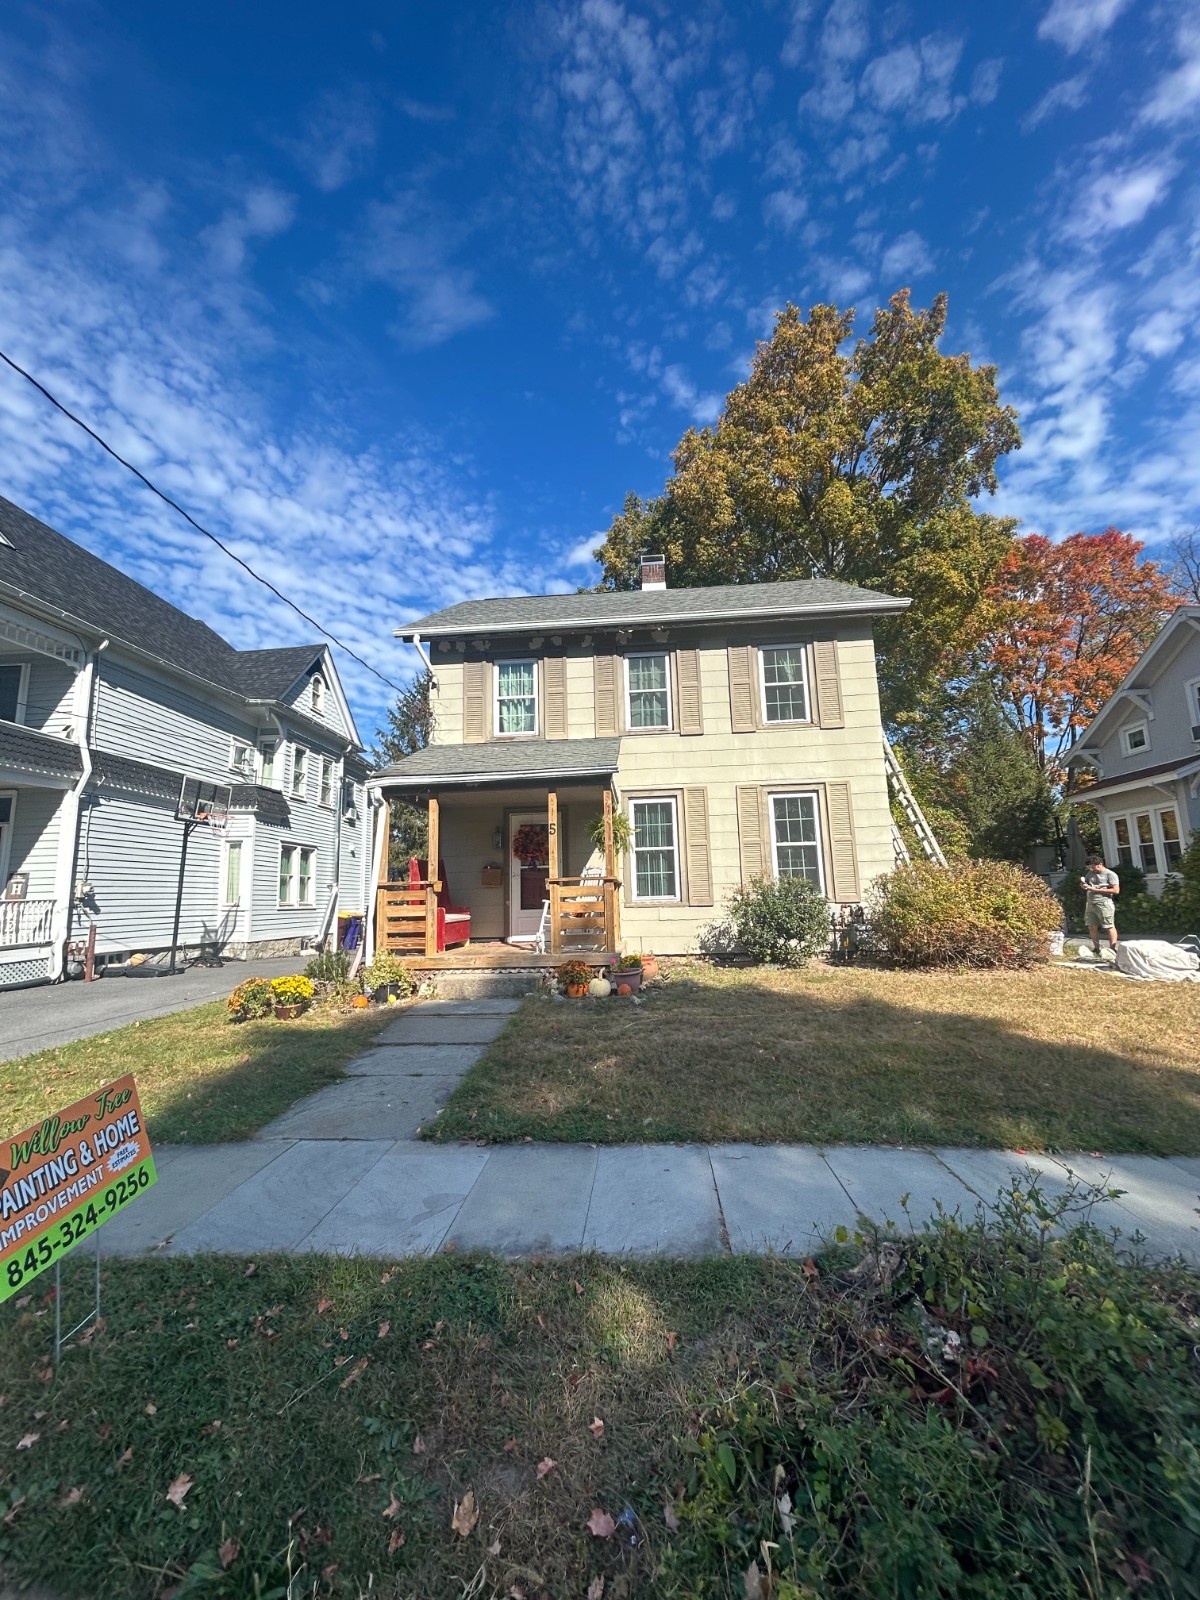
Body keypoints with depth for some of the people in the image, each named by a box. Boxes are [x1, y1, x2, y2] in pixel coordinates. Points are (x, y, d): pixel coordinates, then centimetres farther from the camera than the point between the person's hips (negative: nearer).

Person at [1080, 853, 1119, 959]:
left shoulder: (1110, 875, -6)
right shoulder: (1090, 873, 14)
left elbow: (1116, 890, -13)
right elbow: (1084, 884, 27)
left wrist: (1097, 890, -16)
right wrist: (1083, 884, 2)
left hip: (1104, 904, -7)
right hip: (1090, 904, 7)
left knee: (1109, 927, -3)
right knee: (1092, 927, 9)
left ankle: (1113, 950, 0)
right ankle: (1096, 949, 19)